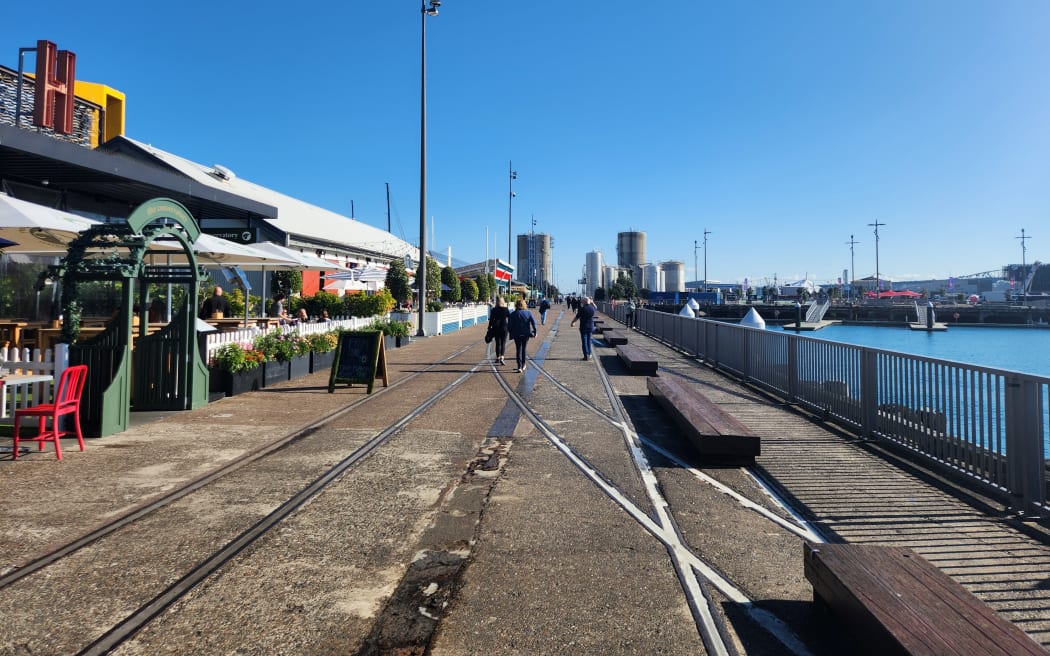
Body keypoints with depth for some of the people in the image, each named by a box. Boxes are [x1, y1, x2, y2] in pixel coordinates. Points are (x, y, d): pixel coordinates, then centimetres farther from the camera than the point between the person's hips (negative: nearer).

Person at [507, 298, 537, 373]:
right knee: (524, 349, 16)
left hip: (517, 335, -2)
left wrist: (511, 333, 8)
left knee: (518, 350, 3)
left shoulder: (513, 314, -5)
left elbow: (509, 325, -6)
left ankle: (519, 367, -8)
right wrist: (535, 332, -1)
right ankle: (523, 365, 25)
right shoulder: (528, 313, 0)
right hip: (526, 334, 2)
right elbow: (533, 322, -5)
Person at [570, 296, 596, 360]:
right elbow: (595, 308, 26)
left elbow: (577, 317, -7)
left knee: (584, 341, 1)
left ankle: (586, 355, -3)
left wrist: (572, 322, 8)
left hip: (583, 327, -5)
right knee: (589, 340, 17)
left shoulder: (582, 309, -16)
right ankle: (589, 354, 20)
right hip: (591, 327, 5)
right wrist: (592, 302, 27)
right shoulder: (592, 308, -1)